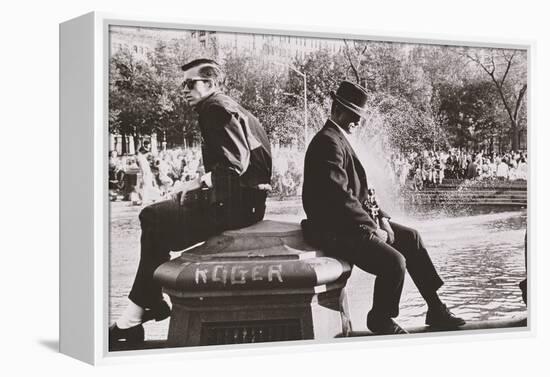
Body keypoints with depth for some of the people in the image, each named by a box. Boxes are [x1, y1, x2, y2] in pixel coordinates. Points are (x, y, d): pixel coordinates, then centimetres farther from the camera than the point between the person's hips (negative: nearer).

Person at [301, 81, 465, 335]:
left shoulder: (341, 139, 16)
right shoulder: (328, 142, -18)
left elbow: (359, 188, 20)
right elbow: (340, 196, -25)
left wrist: (381, 218, 7)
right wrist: (372, 229, -18)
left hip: (351, 222, 12)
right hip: (334, 230, -11)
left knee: (410, 237, 13)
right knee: (394, 262, -23)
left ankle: (436, 309, 18)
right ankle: (380, 320, 3)